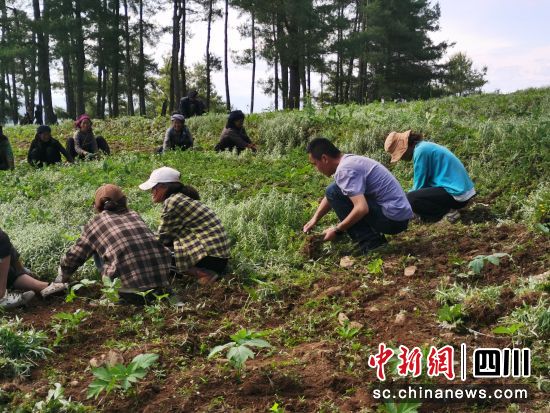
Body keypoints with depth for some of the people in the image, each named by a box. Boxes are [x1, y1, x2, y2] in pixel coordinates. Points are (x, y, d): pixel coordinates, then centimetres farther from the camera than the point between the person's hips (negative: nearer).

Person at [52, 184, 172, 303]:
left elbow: (73, 257, 18)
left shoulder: (96, 222, 10)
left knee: (97, 251, 19)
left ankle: (116, 295, 14)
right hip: (161, 282, 3)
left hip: (131, 288, -3)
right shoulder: (134, 215, 20)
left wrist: (61, 279, 38)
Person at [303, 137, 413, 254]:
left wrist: (336, 230, -17)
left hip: (392, 218, -10)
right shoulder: (349, 160, 12)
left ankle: (369, 243, -9)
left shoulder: (345, 170, -18)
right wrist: (314, 219, 17)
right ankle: (374, 237, 14)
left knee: (334, 192, -11)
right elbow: (329, 198, 24)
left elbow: (362, 208, -29)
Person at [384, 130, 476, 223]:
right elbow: (422, 182, 21)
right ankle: (448, 208, 11)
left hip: (458, 194, -10)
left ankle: (448, 211, -8)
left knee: (411, 199, -18)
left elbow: (419, 186, -10)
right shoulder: (425, 146, 14)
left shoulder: (420, 151, -15)